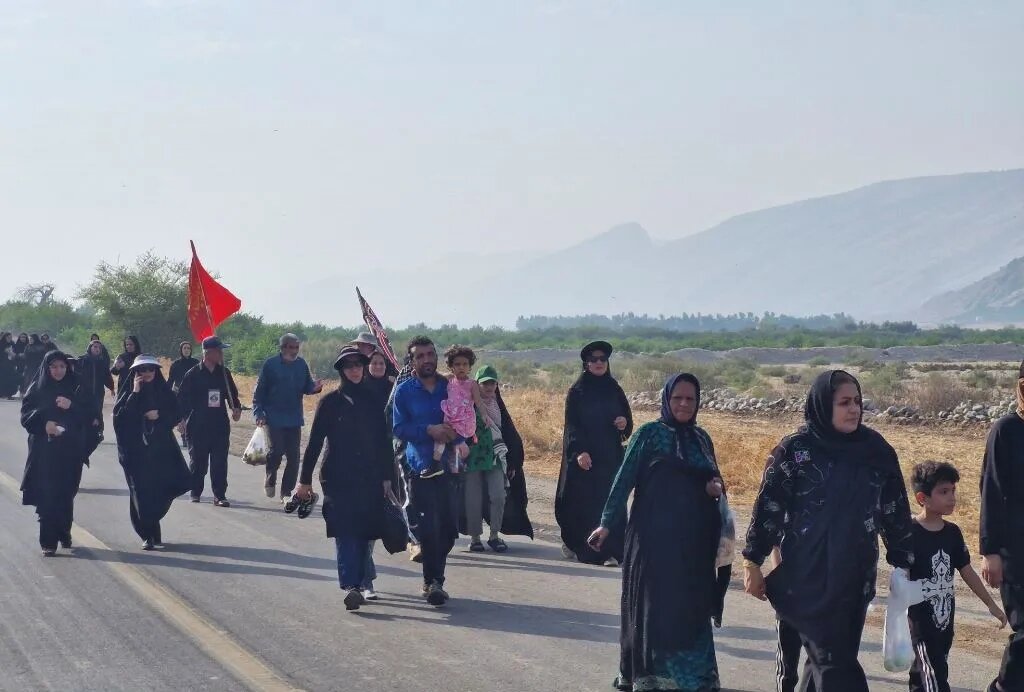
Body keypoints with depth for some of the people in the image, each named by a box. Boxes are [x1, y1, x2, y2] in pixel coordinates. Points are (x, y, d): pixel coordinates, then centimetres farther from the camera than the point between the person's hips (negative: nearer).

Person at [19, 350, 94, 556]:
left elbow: (89, 416, 3)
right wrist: (44, 423, -18)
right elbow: (26, 415, -1)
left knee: (66, 494, 6)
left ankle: (64, 534, 24)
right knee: (46, 495, -8)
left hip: (70, 452, 2)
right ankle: (48, 541, -7)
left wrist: (72, 406, -13)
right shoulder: (37, 389, 4)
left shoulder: (75, 390, 7)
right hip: (44, 451, -2)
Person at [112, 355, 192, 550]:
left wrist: (159, 414, -12)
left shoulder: (164, 391, 6)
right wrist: (135, 394, -17)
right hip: (135, 449, -2)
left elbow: (176, 415, 6)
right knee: (142, 493, -4)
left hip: (161, 447, 2)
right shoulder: (128, 393, 0)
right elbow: (120, 417, -13)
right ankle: (148, 535, 6)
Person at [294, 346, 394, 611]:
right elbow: (315, 441, 3)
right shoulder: (330, 402, 3)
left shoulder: (373, 401, 10)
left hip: (370, 477, 3)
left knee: (366, 533, 3)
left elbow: (384, 440, 12)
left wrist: (387, 477, 8)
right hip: (338, 478, -3)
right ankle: (350, 586, -21)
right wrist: (305, 479, 2)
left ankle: (362, 581, 17)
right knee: (346, 533, -12)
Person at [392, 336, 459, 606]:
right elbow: (399, 428, -5)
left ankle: (433, 579, 23)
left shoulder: (450, 388, 10)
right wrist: (429, 430, -17)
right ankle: (433, 581, 1)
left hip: (448, 464, 3)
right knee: (429, 528, -9)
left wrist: (455, 432, -8)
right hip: (420, 466, -3)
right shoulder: (404, 391, 1)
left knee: (449, 527, 5)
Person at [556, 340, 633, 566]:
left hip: (610, 455, 3)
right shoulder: (577, 391, -2)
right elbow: (571, 424, -7)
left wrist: (624, 423, -10)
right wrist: (579, 451, -19)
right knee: (582, 502, 1)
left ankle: (610, 552, -6)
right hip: (584, 455, -3)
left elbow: (627, 416, 15)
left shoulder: (614, 390, 9)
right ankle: (571, 541, 23)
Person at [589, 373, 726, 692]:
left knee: (691, 608, 5)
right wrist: (607, 523, -12)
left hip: (693, 539, 4)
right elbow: (625, 479, -6)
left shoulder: (701, 438, 10)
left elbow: (713, 480, 19)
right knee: (652, 605, 0)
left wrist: (716, 489, -5)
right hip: (654, 536, -4)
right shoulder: (648, 434, -4)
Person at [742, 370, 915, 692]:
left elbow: (895, 511, 10)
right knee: (835, 664, -8)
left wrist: (904, 563, 11)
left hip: (855, 577, 4)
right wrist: (752, 561, -4)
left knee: (825, 657, 10)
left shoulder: (877, 450, 5)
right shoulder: (795, 449, -6)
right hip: (808, 576, -4)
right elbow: (769, 505, -3)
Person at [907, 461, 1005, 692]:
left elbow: (967, 571, 13)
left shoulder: (952, 532, 4)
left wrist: (991, 605, 15)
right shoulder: (910, 533, -15)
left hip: (945, 619, 6)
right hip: (920, 620, -6)